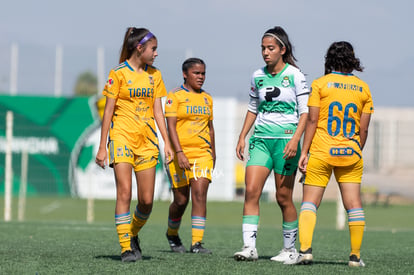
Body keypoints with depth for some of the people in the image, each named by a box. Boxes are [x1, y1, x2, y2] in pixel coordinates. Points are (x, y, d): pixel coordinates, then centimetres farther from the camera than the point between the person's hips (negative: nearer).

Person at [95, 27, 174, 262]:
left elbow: (158, 111, 12)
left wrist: (167, 142, 5)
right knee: (124, 194, -12)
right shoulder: (119, 73, -2)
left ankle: (133, 234, 26)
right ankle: (126, 248, -8)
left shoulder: (154, 75, 12)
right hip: (122, 137, -4)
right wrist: (102, 146, -4)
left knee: (147, 200, 0)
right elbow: (108, 111, -2)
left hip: (146, 141, 4)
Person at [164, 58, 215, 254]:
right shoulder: (175, 96, -3)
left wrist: (212, 153, 22)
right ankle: (172, 234, 31)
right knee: (181, 201, 3)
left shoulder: (207, 98, 14)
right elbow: (171, 126, -11)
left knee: (200, 195, -13)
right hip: (179, 154, -3)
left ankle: (197, 243, -15)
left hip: (202, 154, 4)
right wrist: (179, 153, -20)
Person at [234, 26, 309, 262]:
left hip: (286, 139, -4)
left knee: (283, 197, 0)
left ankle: (290, 248, 15)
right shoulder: (258, 76, 10)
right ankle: (249, 247, -15)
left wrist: (295, 139, -17)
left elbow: (305, 112, -6)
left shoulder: (295, 76, -5)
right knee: (251, 191, -11)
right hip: (261, 138, 4)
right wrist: (242, 137, 15)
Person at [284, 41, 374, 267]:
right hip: (350, 154, 2)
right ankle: (355, 255, 6)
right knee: (354, 204, 5)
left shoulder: (320, 84, -2)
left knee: (309, 203, 1)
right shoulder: (363, 88, 7)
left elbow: (312, 120, -7)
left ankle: (305, 250, -14)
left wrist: (304, 152, -4)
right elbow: (363, 129, 6)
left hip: (321, 154, -2)